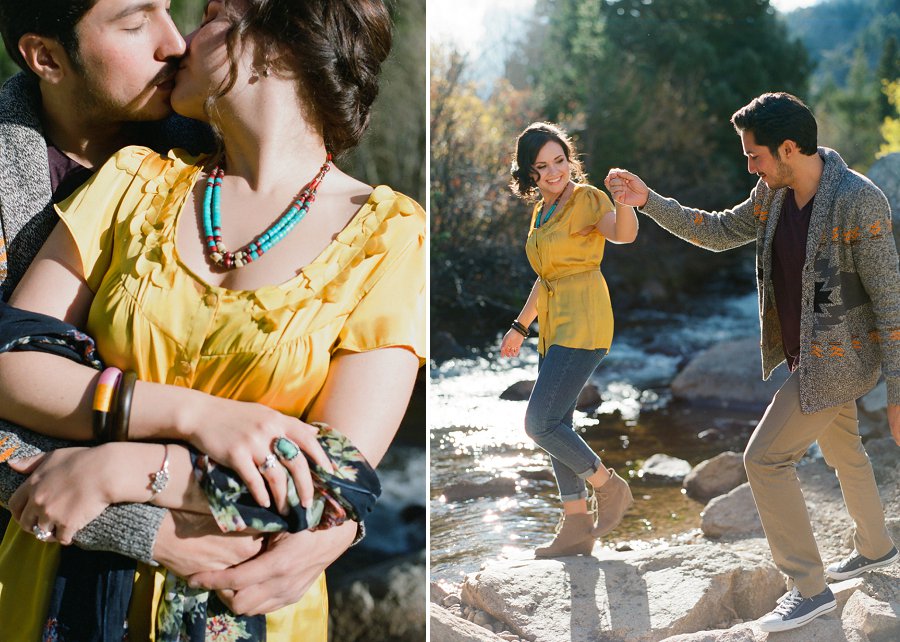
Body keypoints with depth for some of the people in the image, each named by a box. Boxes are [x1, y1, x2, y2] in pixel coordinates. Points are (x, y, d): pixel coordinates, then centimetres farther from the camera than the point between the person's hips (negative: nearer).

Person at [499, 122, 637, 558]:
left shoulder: (586, 199, -9)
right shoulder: (541, 211, 15)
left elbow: (624, 234, -29)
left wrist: (624, 202, -50)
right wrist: (521, 326, 27)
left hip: (582, 322, -9)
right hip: (554, 326, 9)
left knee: (539, 424, -12)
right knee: (555, 427, 9)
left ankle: (610, 488, 6)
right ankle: (577, 526, 17)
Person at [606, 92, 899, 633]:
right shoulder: (774, 192, -3)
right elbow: (721, 231, 13)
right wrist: (648, 201, 4)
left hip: (839, 359, -8)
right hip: (806, 353, 8)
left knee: (766, 458, -7)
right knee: (842, 450, 25)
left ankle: (809, 589, 6)